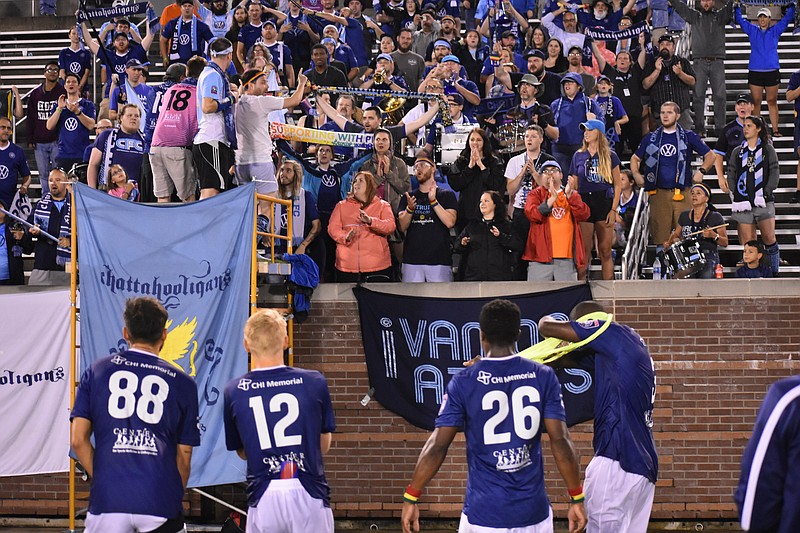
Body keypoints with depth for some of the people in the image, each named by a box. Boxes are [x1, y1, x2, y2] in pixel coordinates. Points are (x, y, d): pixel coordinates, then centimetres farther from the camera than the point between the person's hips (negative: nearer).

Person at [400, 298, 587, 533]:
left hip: (484, 513, -2)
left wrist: (410, 499, 0)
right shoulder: (543, 377, 0)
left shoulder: (463, 382, -4)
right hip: (533, 511, 2)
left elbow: (437, 446, -6)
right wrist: (576, 499, 2)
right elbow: (560, 442, -4)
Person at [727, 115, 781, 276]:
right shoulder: (737, 152, 16)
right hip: (743, 201, 2)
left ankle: (774, 273, -3)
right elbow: (731, 175, 13)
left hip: (763, 201, -2)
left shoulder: (768, 150, 10)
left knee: (769, 238, -14)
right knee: (748, 242, -4)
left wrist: (766, 192, -9)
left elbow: (775, 173, 3)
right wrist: (736, 193, -2)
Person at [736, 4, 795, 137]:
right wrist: (736, 6, -1)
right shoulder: (752, 31, 11)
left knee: (772, 101, 1)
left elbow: (787, 18, 6)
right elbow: (739, 20, 11)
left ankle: (775, 129, 1)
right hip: (755, 72, 0)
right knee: (756, 101, 1)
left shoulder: (775, 31, 10)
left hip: (772, 71, 0)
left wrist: (792, 5, -6)